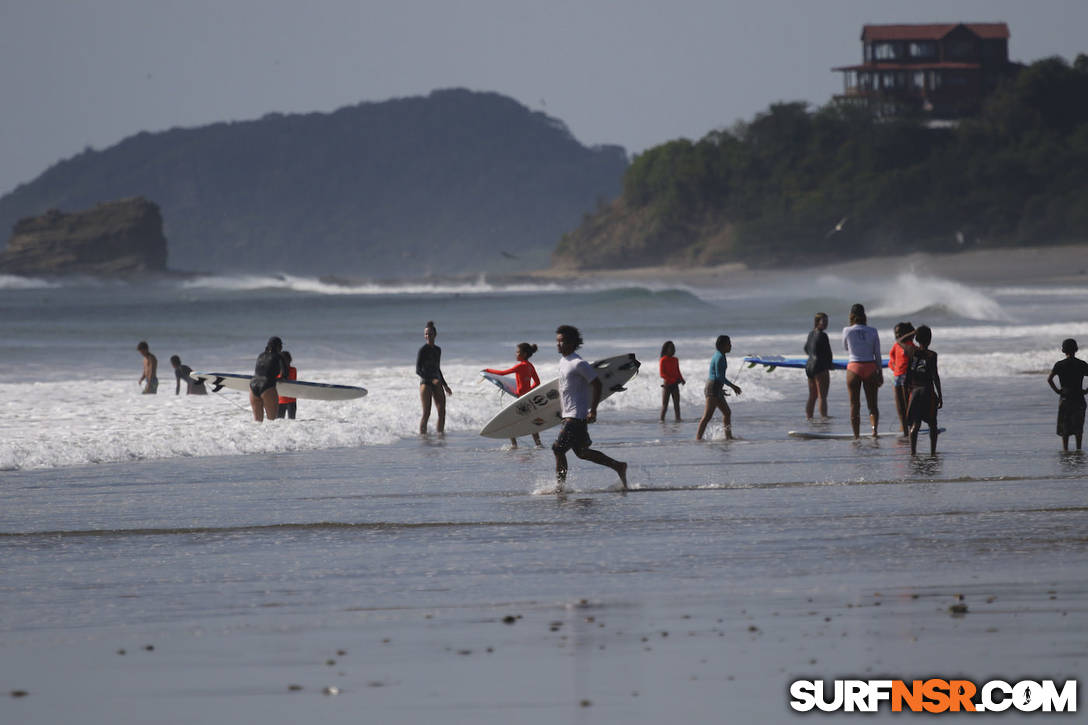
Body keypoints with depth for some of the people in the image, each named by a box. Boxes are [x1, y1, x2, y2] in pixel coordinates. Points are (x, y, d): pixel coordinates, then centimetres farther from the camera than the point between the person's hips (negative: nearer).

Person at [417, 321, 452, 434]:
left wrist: (445, 385, 26)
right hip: (425, 382, -6)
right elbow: (418, 370, -13)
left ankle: (440, 432, 5)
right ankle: (422, 434, -4)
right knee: (426, 413, -10)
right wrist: (431, 379, -27)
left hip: (437, 383, 6)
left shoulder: (438, 350, 13)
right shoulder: (423, 350, -7)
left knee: (442, 412, -2)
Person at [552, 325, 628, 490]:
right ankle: (618, 466, 23)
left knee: (558, 448, -12)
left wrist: (593, 411, -18)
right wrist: (563, 408, 24)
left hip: (578, 415, -10)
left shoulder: (578, 364, -16)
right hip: (568, 415, 10)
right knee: (582, 452, 14)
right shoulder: (563, 362, 12)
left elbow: (597, 384, -17)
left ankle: (559, 486, -5)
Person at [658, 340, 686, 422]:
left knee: (676, 404, 0)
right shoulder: (663, 360, -6)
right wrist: (674, 380, -20)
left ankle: (678, 419, -1)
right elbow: (662, 374, -12)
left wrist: (682, 379, -1)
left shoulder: (675, 360, 11)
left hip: (675, 385, 5)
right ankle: (662, 420, 3)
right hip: (667, 384, -5)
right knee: (665, 405, -3)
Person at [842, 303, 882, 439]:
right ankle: (874, 427, -18)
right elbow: (877, 355, 2)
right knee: (872, 404, 7)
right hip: (870, 368, 1)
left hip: (854, 367, -1)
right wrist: (880, 373, 9)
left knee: (855, 405, 6)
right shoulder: (872, 331, 0)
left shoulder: (847, 331, -4)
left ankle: (856, 435, 5)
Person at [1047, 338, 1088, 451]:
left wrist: (1057, 390, -4)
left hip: (1065, 398, -1)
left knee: (1065, 426, 5)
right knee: (1078, 426, 11)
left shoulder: (1059, 365, -4)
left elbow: (1049, 379, -14)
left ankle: (1065, 449, -1)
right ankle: (1078, 449, 10)